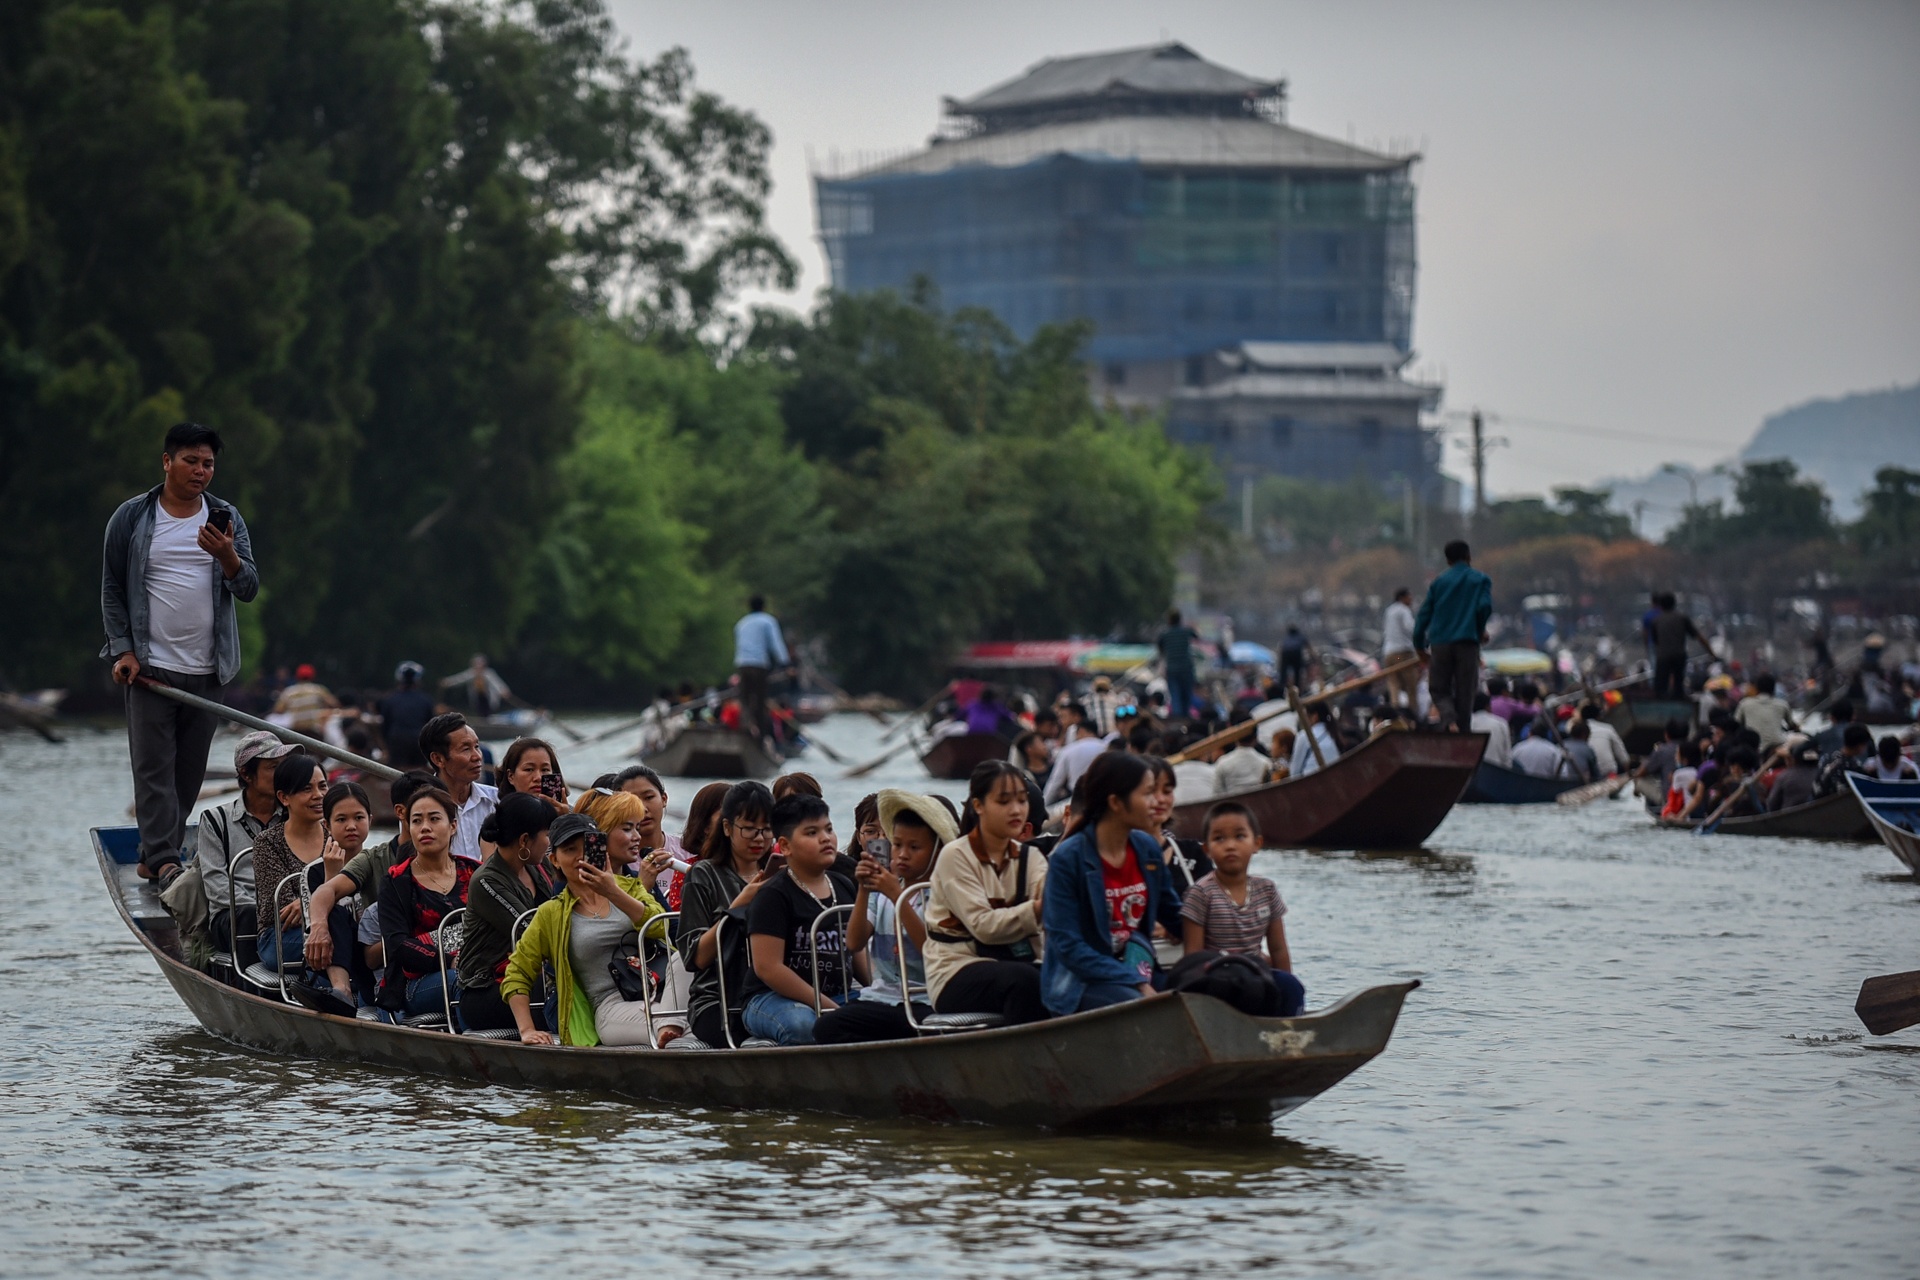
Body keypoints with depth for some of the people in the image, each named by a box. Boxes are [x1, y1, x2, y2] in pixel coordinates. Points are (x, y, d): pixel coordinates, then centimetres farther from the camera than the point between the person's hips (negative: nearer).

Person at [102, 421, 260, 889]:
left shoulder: (227, 519, 8)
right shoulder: (132, 518, 2)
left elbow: (249, 588, 3)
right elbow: (112, 590, 6)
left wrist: (226, 556, -17)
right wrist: (123, 650, -4)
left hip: (207, 671, 3)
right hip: (150, 666, -3)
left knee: (190, 771, 4)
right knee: (154, 765, -11)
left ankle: (154, 855, 12)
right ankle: (163, 860, -16)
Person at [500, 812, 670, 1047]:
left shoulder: (628, 887, 18)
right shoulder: (552, 914, 16)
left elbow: (659, 928, -2)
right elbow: (516, 975, 16)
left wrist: (614, 894, -14)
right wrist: (527, 1031, 2)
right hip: (612, 1008, -2)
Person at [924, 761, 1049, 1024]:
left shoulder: (1029, 857, 13)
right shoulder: (955, 856, -3)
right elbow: (983, 926, -15)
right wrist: (1038, 909, -29)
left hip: (1016, 962, 5)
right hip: (957, 974, -5)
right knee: (1025, 981, -36)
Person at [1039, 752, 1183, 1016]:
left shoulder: (1148, 849, 7)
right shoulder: (1067, 858, -11)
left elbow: (1173, 915, 21)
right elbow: (1067, 945, -14)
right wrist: (1136, 983, -20)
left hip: (1137, 967, 6)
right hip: (1080, 982, -6)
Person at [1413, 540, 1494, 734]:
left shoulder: (1439, 582, 12)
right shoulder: (1481, 580, 7)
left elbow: (1424, 614, 8)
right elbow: (1485, 606, -7)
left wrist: (1420, 645, 14)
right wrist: (1480, 630, 12)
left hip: (1440, 643, 1)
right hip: (1467, 642, -1)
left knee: (1439, 689, 7)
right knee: (1464, 693, 5)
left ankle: (1450, 720, -21)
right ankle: (1461, 731, 0)